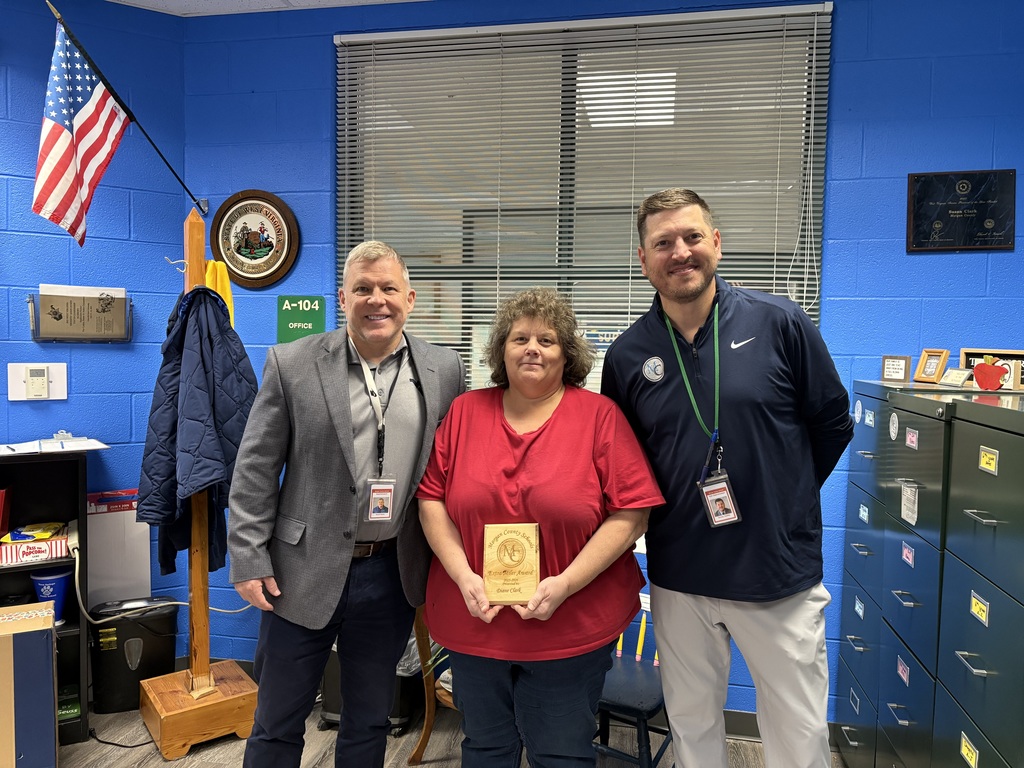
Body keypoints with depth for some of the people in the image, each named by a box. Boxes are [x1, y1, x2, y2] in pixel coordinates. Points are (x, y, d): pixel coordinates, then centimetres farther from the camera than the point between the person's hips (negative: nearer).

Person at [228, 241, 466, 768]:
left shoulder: (445, 371, -2)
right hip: (304, 571, -1)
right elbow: (255, 470, -4)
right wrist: (249, 560, -7)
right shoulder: (291, 364, -6)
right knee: (277, 725, 16)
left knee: (369, 722, 20)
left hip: (393, 572, 2)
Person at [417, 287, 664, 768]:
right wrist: (463, 575, -9)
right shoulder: (465, 411, 3)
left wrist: (565, 584, -17)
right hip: (474, 620, 3)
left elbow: (632, 512, -10)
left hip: (572, 629, -2)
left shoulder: (600, 415, -6)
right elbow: (431, 499, 3)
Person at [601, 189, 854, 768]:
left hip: (780, 574, -1)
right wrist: (664, 507, 3)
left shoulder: (780, 323, -9)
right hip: (679, 580, 2)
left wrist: (781, 498, 4)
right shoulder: (628, 355, -3)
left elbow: (833, 423, 1)